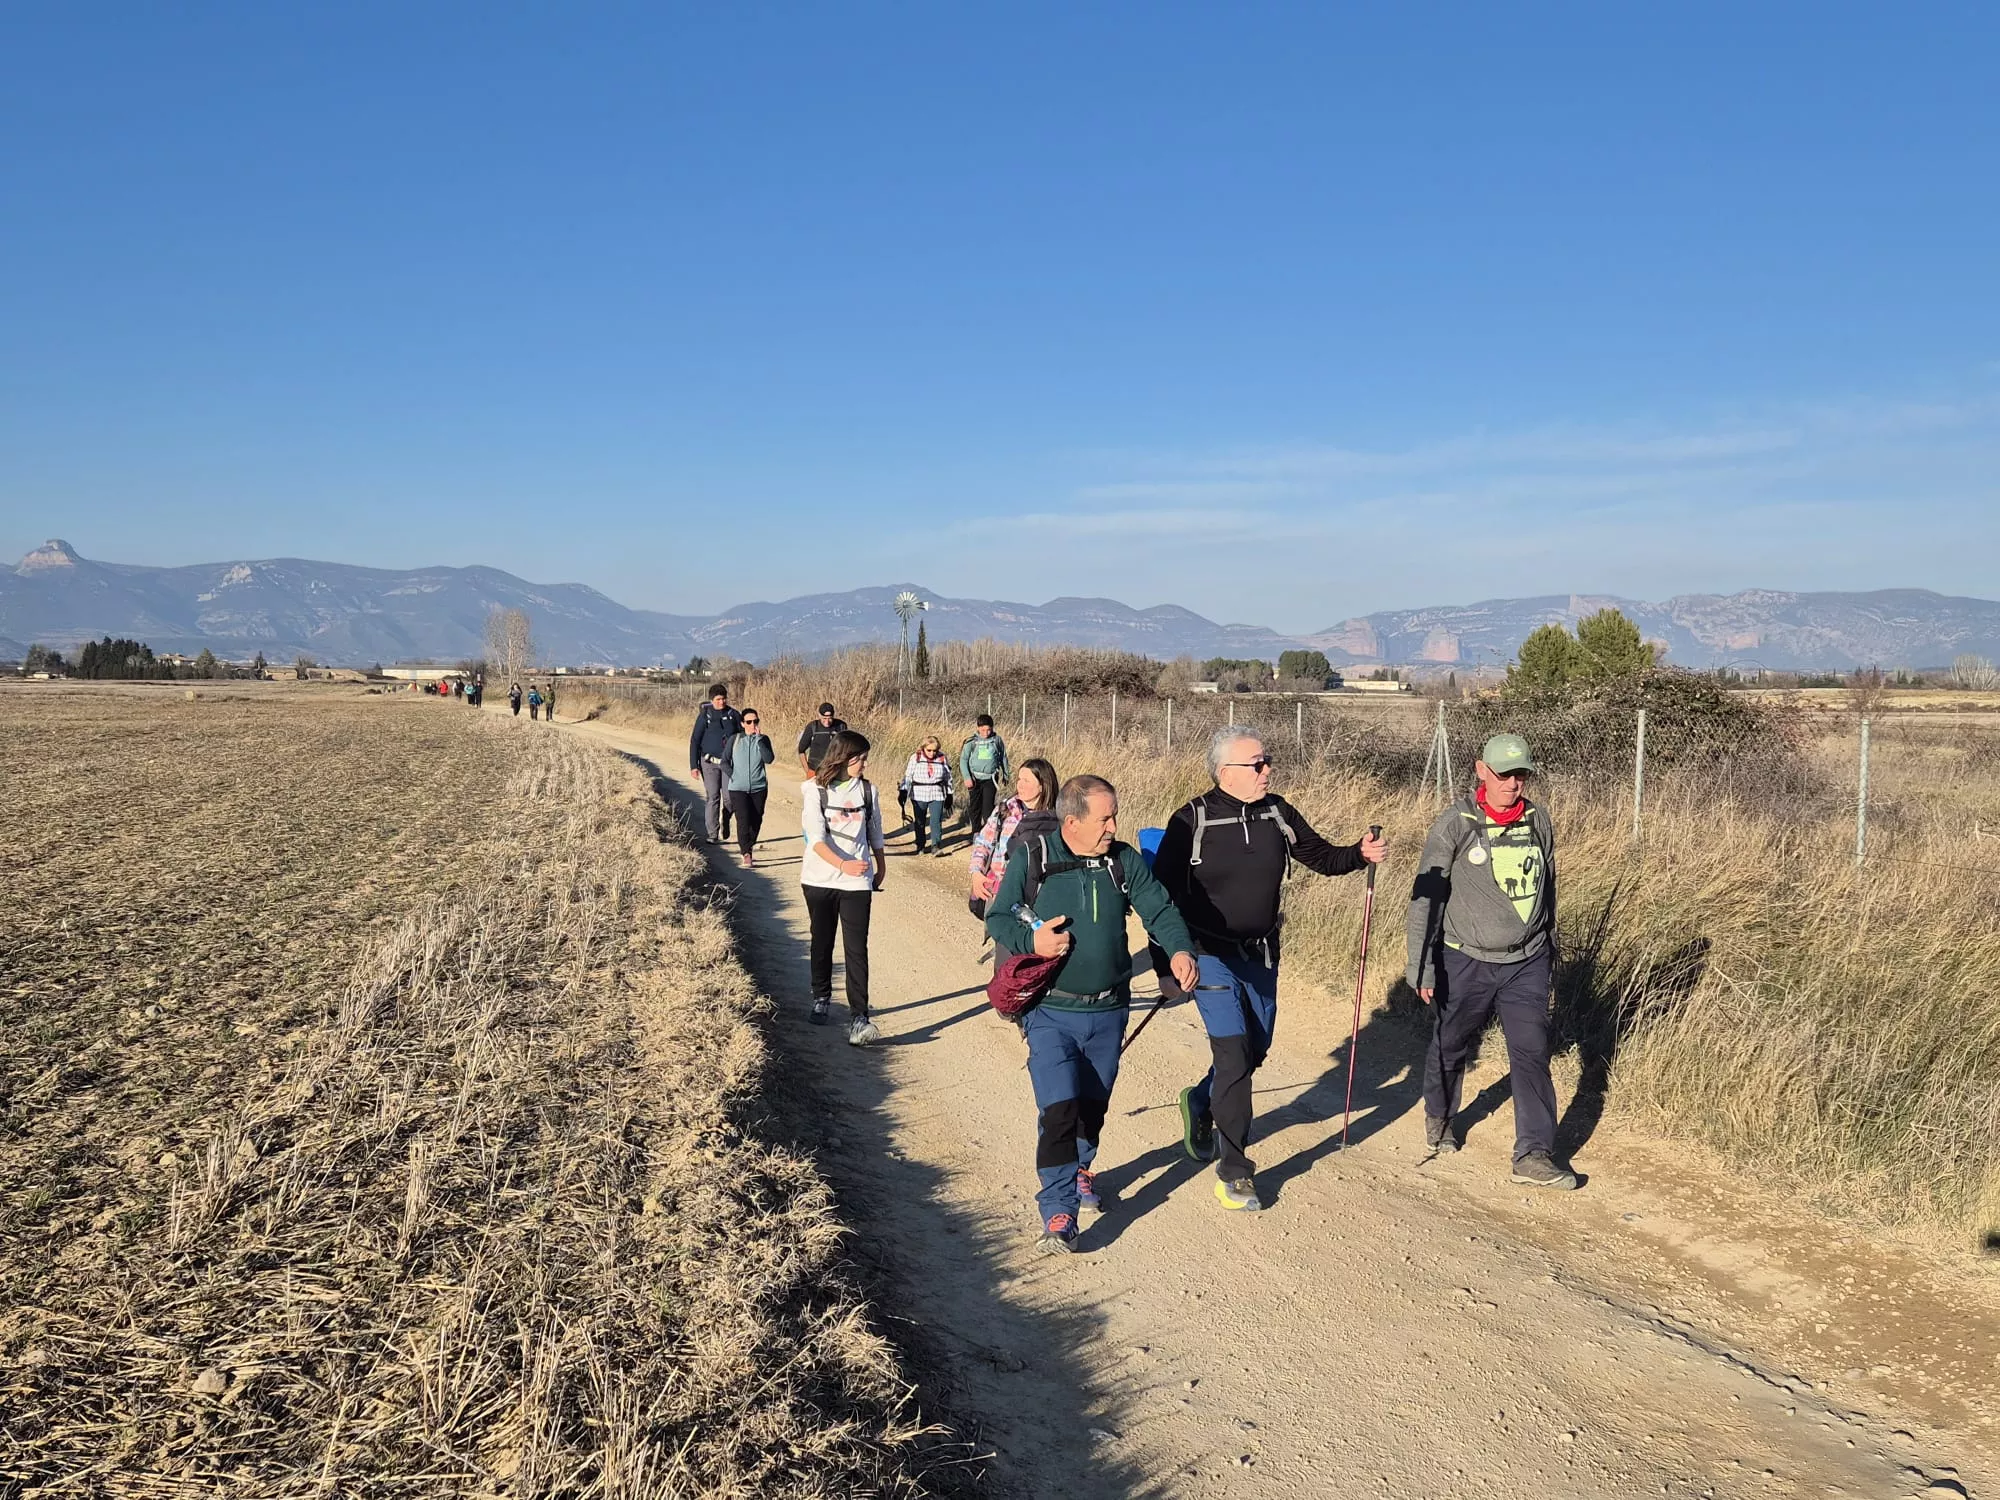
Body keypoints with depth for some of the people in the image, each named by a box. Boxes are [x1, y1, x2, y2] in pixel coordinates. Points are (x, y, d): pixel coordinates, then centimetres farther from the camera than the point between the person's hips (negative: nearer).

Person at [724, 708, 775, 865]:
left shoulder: (763, 739, 4)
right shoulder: (735, 739, 4)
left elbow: (769, 759, -11)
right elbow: (725, 761, 7)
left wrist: (759, 740, -14)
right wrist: (733, 777, -2)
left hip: (758, 788, 2)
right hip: (738, 788, -2)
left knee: (756, 821, 7)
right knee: (743, 820, -15)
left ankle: (747, 847, 27)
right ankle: (746, 853, -17)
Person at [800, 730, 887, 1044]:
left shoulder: (867, 790, 3)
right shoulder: (814, 790, -7)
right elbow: (816, 838, -16)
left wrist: (880, 866, 24)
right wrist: (842, 864, -31)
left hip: (857, 882, 1)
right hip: (819, 878, 0)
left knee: (856, 949, -7)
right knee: (822, 943, 15)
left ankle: (858, 1018, -11)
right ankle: (821, 998, 36)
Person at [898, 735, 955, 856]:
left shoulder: (942, 759, 0)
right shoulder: (915, 758, -4)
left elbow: (948, 778, 8)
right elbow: (908, 776, 0)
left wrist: (949, 795, 9)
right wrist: (903, 791, -8)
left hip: (937, 795, 0)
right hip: (919, 795, 0)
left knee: (936, 821, -9)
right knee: (919, 822, 9)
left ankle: (936, 846, -6)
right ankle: (920, 846, 22)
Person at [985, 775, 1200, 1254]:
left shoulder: (1123, 860, -1)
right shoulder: (1031, 859, -8)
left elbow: (1159, 908, -5)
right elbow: (997, 917, -2)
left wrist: (1180, 948, -24)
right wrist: (1030, 940, -22)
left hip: (1108, 1011, 4)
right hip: (1051, 1012, -4)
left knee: (1093, 1105, 19)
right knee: (1059, 1110, -13)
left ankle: (1079, 1169, 47)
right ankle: (1058, 1215, -6)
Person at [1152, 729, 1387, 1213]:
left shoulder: (1278, 814, -1)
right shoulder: (1193, 820, -14)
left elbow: (1320, 857, 10)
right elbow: (1162, 895, -10)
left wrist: (1360, 853, -11)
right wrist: (1166, 966, -12)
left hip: (1261, 955, 6)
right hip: (1212, 956, -5)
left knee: (1256, 1051, 15)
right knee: (1234, 1057, -10)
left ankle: (1200, 1102, 44)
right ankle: (1234, 1172, 1)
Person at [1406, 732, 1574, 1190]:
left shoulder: (1538, 821, 2)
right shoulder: (1455, 823, -11)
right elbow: (1426, 896, -10)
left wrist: (1550, 948, 22)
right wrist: (1422, 967, -12)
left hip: (1527, 963, 2)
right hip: (1466, 962, -2)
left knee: (1532, 1053, -6)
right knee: (1451, 1046, 14)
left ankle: (1534, 1155, -2)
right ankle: (1438, 1117, 41)